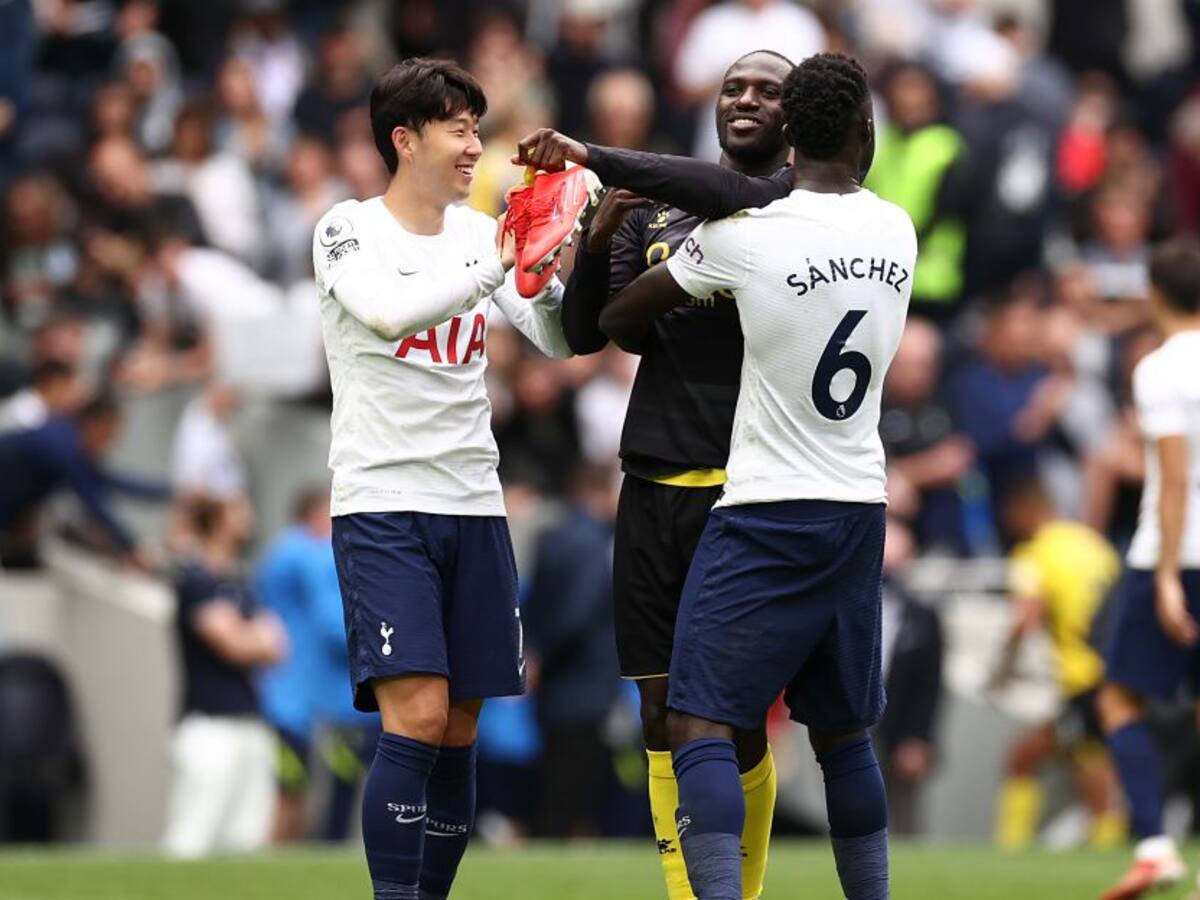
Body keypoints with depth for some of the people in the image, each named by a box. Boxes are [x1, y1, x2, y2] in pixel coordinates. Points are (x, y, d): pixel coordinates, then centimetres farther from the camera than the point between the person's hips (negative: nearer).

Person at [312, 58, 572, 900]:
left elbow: (558, 340, 4)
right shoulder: (349, 230, -4)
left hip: (474, 505, 5)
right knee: (416, 717, -17)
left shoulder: (482, 232, 10)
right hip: (382, 506, -5)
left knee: (459, 732, 4)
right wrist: (494, 268, -31)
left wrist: (552, 275, -16)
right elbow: (388, 312, -23)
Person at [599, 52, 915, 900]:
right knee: (843, 732, 16)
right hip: (861, 511, 5)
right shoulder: (897, 233, 2)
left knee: (702, 724, -8)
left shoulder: (743, 235, -12)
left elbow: (619, 318, 1)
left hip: (767, 514, -5)